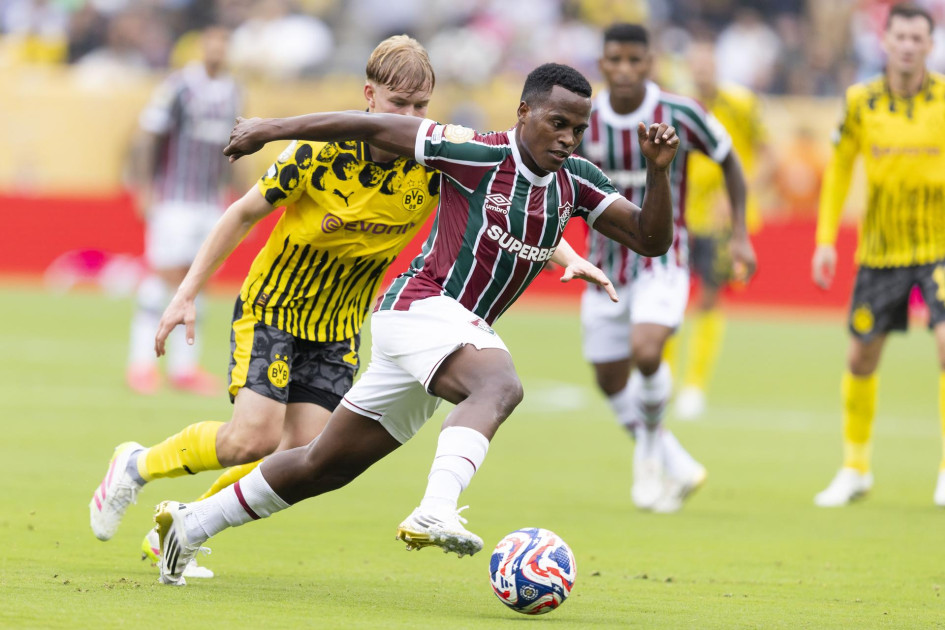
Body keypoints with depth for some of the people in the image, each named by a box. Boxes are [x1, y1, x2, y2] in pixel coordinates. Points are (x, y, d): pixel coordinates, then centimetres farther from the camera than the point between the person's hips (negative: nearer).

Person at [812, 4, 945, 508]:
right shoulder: (862, 102, -2)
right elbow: (838, 167, 9)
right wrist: (825, 240, 4)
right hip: (880, 249, 2)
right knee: (861, 357, 7)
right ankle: (855, 469, 25)